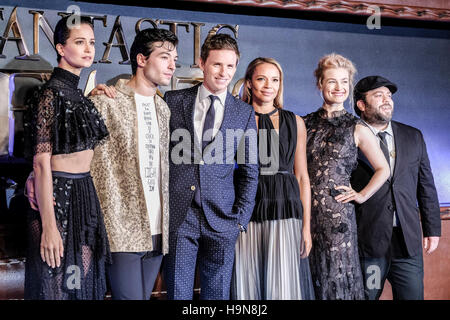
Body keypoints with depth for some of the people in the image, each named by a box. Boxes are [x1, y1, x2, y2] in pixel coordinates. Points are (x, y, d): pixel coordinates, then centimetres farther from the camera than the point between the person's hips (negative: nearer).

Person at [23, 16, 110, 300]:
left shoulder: (79, 94, 12)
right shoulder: (50, 94, -12)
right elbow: (41, 164, -18)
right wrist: (49, 227, -21)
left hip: (85, 194, 8)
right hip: (58, 196, -8)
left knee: (83, 282, 15)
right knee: (57, 285, 4)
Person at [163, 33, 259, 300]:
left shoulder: (245, 113, 6)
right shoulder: (174, 101, 5)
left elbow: (250, 171, 6)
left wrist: (241, 217, 1)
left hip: (222, 219, 1)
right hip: (178, 215, 0)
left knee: (217, 293, 9)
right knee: (178, 291, 5)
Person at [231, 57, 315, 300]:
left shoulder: (294, 122, 11)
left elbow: (302, 177, 11)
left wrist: (306, 225, 3)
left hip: (284, 208, 1)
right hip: (246, 210, -1)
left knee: (285, 287, -4)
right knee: (247, 285, 2)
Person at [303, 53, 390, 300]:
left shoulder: (356, 129, 3)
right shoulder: (304, 124, 7)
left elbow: (383, 170, 10)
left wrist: (362, 195, 2)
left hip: (338, 213, -2)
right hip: (305, 212, 2)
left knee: (337, 276, 2)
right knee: (307, 277, 7)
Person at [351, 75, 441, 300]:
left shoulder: (413, 137, 11)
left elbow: (426, 186, 14)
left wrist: (432, 229, 11)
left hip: (408, 240, 4)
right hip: (367, 241, -4)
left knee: (413, 294, 9)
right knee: (366, 296, 5)